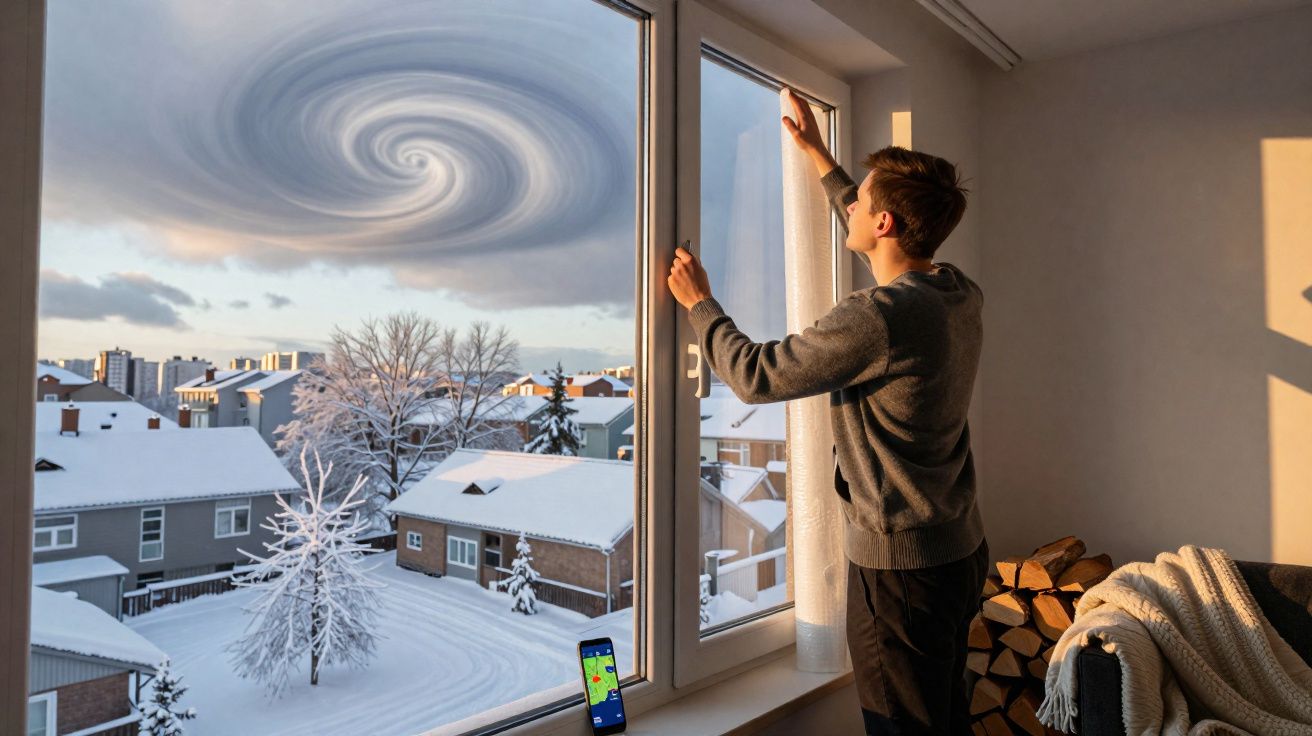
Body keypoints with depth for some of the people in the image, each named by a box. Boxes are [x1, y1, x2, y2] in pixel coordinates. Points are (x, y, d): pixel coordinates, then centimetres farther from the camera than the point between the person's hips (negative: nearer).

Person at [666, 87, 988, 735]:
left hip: (899, 566, -9)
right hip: (961, 550, 9)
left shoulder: (878, 316, -26)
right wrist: (819, 157, 28)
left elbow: (755, 374, -18)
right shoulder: (960, 293, 2)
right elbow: (877, 242, 21)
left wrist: (699, 302, -2)